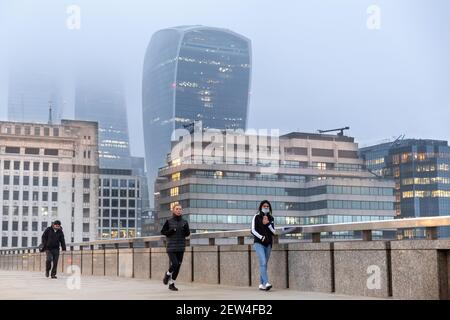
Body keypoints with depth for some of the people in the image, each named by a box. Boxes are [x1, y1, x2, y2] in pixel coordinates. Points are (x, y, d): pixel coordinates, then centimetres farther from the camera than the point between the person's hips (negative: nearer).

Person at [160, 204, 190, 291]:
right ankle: (168, 274, 15)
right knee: (174, 264, -16)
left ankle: (171, 284, 16)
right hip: (171, 247, -3)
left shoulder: (184, 222, 7)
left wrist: (185, 228, -16)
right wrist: (172, 230, -14)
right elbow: (163, 232, 1)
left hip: (180, 248, 4)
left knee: (178, 266, 4)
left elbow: (187, 234, 4)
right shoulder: (169, 221, -1)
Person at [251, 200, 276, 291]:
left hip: (268, 244, 5)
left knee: (264, 264, 5)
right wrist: (261, 237, -15)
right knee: (263, 263, -18)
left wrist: (268, 223, -8)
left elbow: (273, 232, 7)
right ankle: (266, 283, -27)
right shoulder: (256, 217, 1)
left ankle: (261, 284, 11)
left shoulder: (271, 218, 12)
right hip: (259, 243, -4)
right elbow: (253, 230, -3)